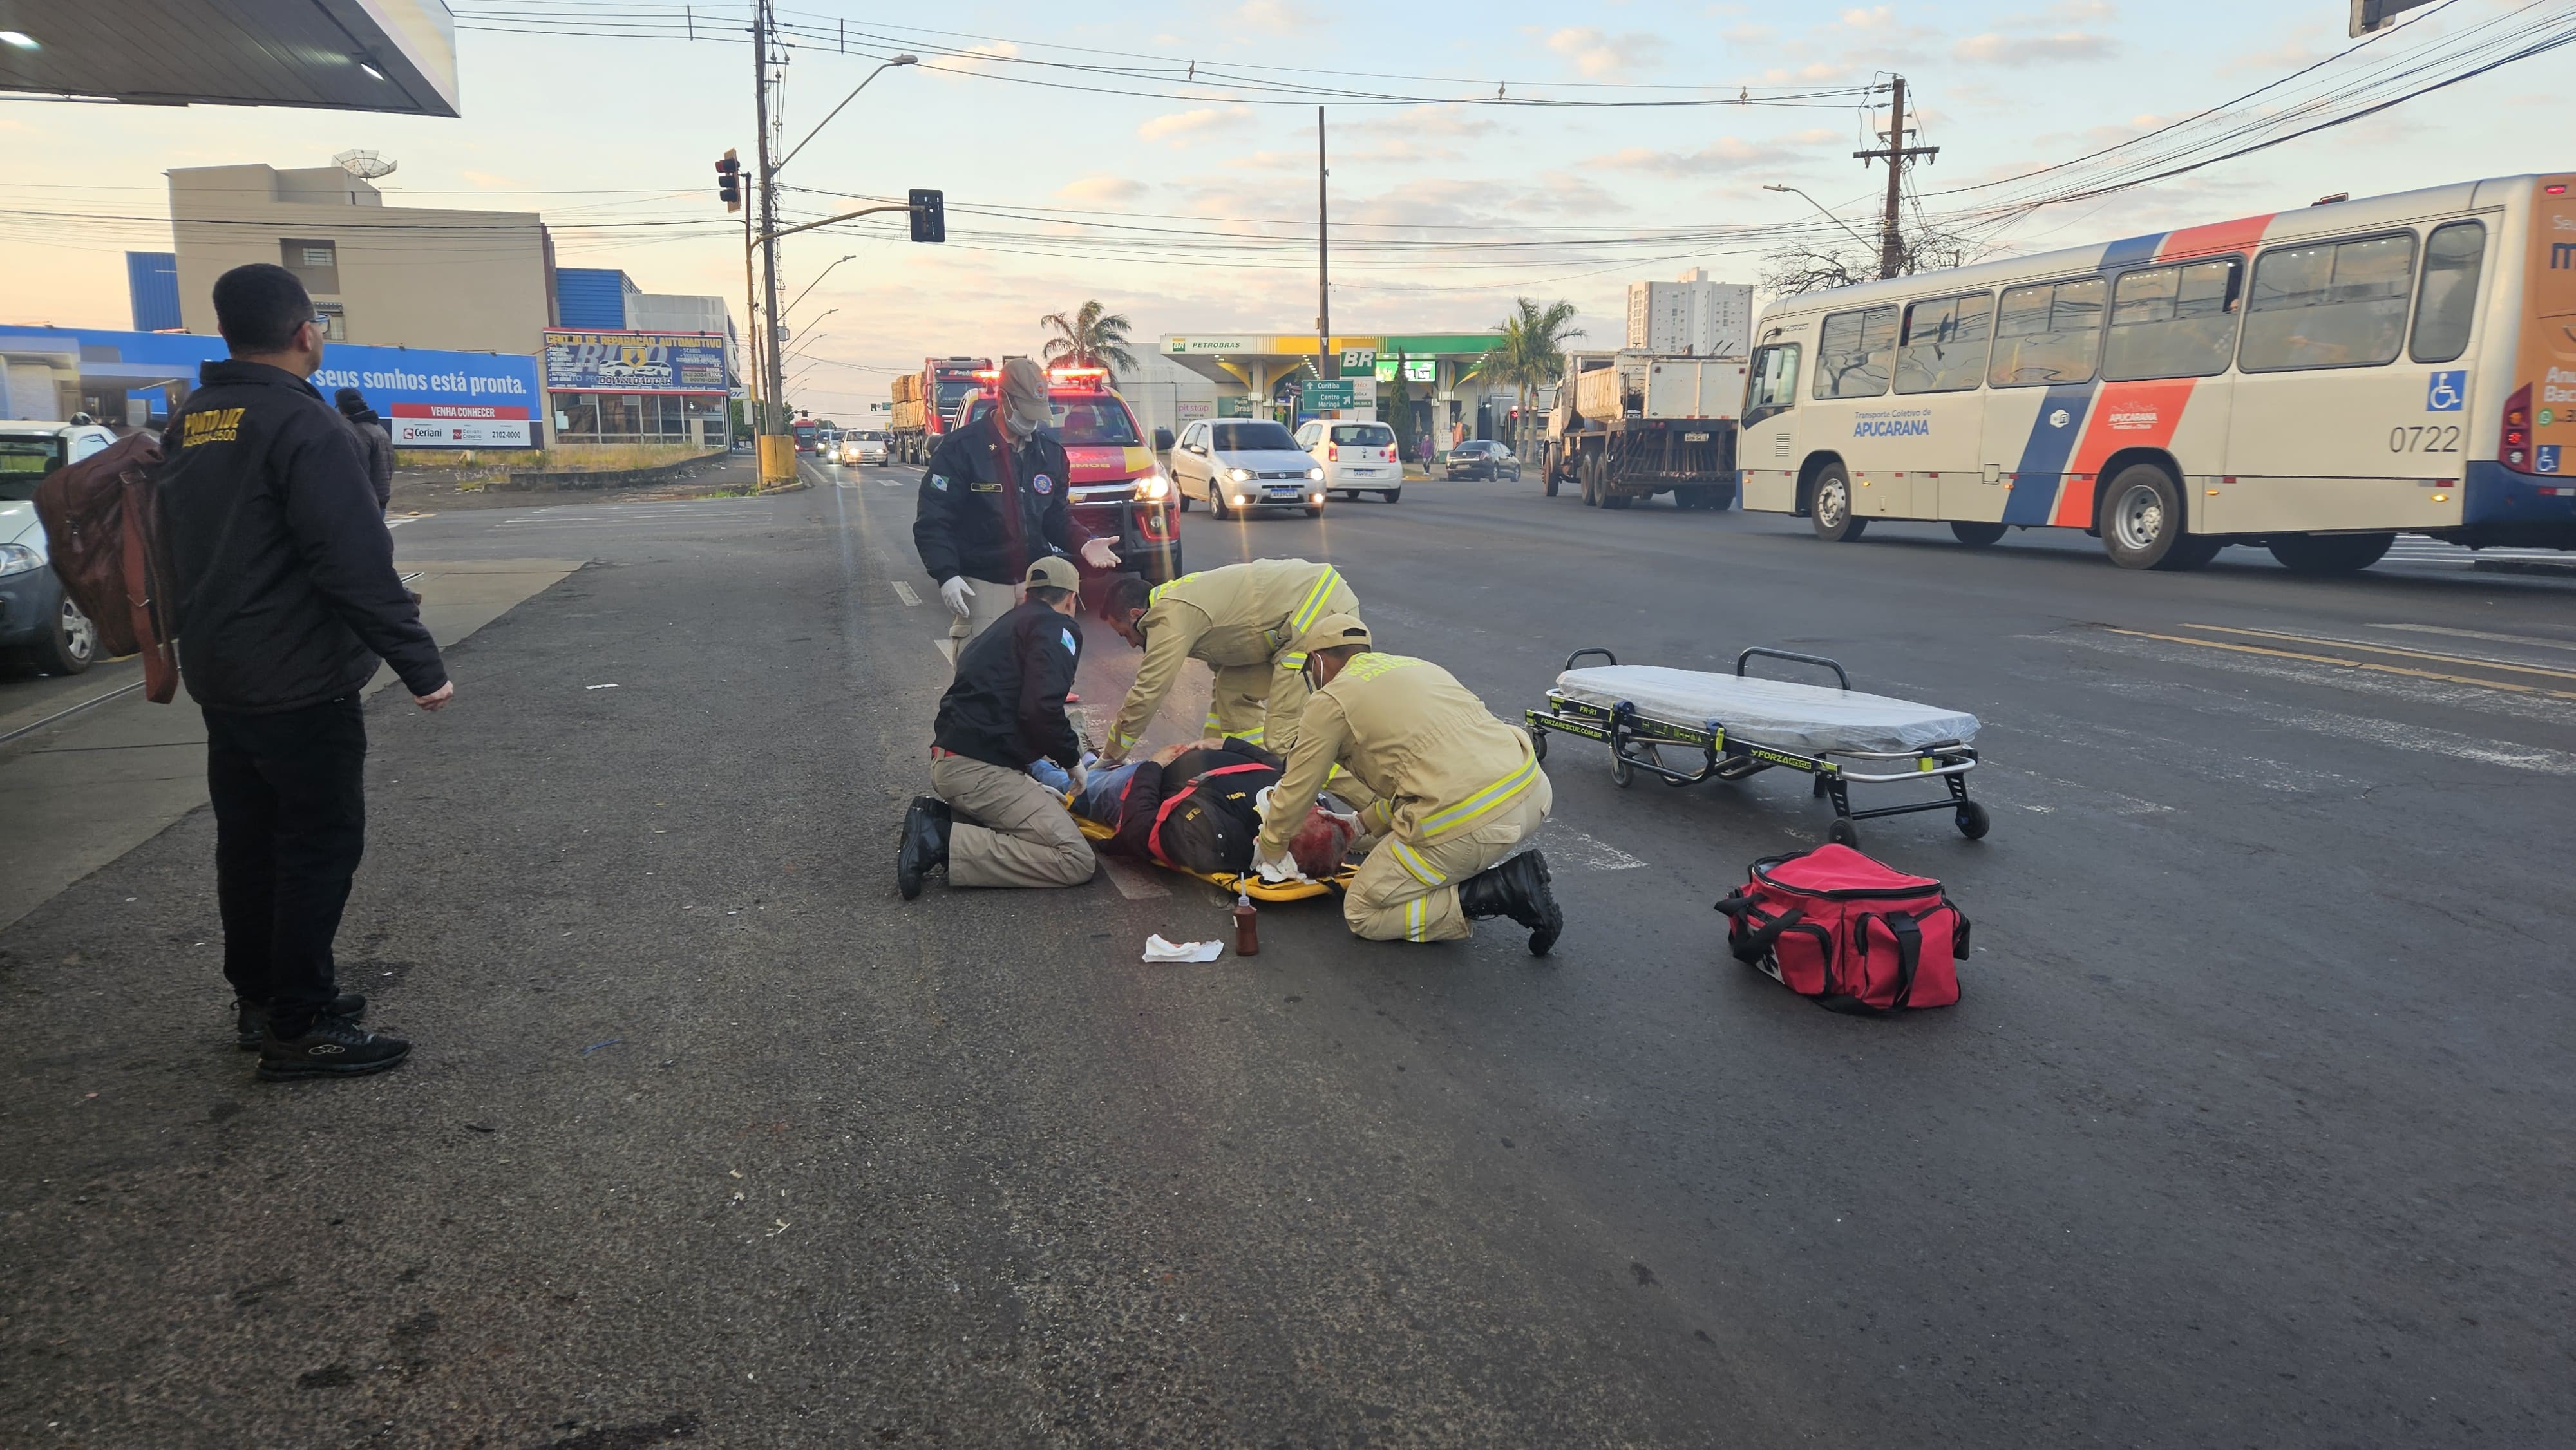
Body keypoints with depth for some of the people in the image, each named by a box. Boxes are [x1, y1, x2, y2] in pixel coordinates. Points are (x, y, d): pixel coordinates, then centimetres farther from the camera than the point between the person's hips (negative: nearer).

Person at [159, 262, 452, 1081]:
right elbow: (357, 564, -24)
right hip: (298, 684, -9)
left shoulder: (189, 423, 11)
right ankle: (299, 1028, 2)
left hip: (219, 676, 9)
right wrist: (419, 664, -21)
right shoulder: (304, 423, -18)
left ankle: (260, 998, 28)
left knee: (249, 837, 17)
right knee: (320, 843, -2)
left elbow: (180, 547, 20)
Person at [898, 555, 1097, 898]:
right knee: (1076, 862, -11)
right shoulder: (1058, 629, -4)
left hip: (948, 760, 10)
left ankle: (939, 818, 5)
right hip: (978, 768, -10)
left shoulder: (1009, 624, 24)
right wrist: (1071, 757, -1)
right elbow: (1041, 709, -19)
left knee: (1060, 814, 21)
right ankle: (942, 843, -15)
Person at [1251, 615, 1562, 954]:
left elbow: (1297, 790, 13)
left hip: (1467, 823, -8)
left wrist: (1271, 851, 31)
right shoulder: (1418, 666, 26)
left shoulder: (1331, 701, 5)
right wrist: (1364, 822, 42)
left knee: (1362, 914, 11)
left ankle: (1503, 893, -2)